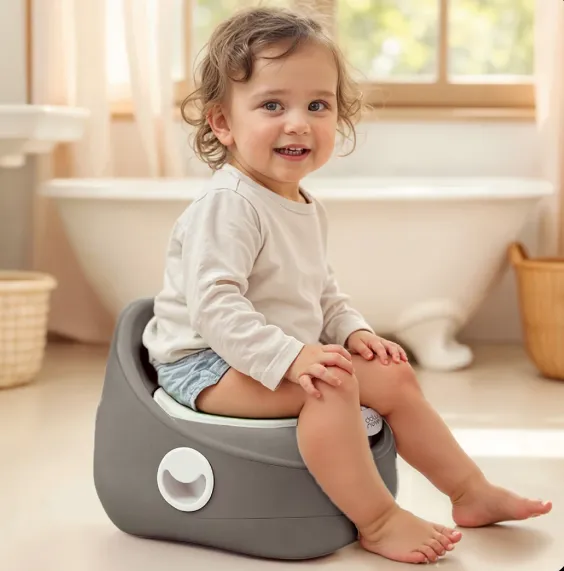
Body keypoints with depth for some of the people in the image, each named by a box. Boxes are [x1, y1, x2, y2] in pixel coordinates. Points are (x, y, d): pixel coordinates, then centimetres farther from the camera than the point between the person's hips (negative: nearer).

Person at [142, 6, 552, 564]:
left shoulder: (307, 209, 9)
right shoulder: (227, 205, -21)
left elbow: (322, 292, 21)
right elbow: (213, 306, -30)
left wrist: (353, 330, 2)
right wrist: (288, 356, -36)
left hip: (284, 359, 10)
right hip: (206, 364, -9)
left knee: (395, 379, 4)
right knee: (329, 384, -32)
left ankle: (471, 492, 15)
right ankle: (375, 520, -20)